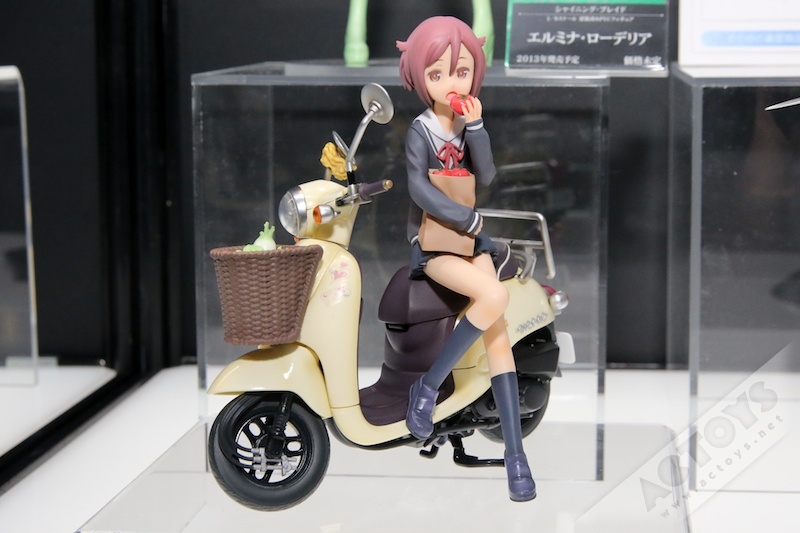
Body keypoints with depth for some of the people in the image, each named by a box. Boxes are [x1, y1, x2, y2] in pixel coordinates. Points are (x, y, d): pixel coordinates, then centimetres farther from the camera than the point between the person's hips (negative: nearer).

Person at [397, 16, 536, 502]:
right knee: (494, 297, -29)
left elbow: (485, 178, -4)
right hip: (431, 241, -5)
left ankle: (515, 448, -11)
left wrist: (476, 127, -13)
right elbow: (419, 189, -17)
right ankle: (429, 385, -14)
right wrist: (469, 220, -14)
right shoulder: (421, 131, -6)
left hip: (469, 236, 5)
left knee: (497, 327, -10)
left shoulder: (468, 124, 9)